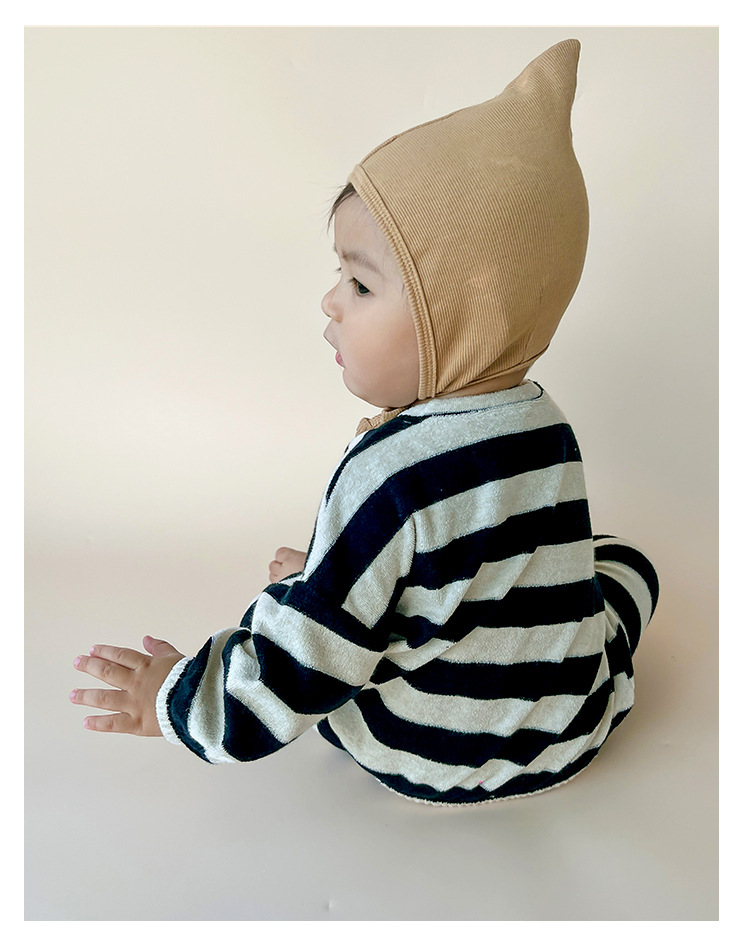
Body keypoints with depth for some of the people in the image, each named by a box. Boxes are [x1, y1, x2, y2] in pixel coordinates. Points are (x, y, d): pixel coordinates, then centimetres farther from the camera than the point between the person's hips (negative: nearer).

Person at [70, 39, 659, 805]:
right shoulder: (550, 429, -9)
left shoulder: (387, 471, -31)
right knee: (623, 561, 28)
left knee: (291, 591, 15)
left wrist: (181, 700, -9)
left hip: (420, 756, -4)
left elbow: (299, 672, -27)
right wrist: (334, 575, 14)